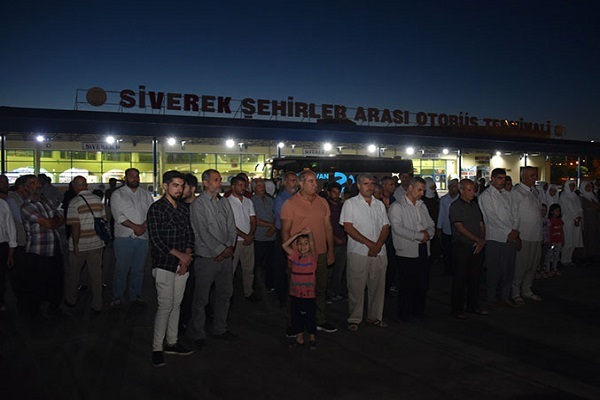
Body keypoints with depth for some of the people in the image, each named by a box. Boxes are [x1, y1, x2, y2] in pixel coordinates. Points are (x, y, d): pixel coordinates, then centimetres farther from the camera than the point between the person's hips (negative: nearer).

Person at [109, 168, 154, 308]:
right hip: (124, 238, -3)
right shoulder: (117, 194, 2)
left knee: (139, 269, 10)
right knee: (121, 269, 0)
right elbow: (118, 215, -9)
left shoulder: (146, 194, 14)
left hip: (143, 237, 4)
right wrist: (135, 226, -17)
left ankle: (136, 296, 21)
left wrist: (144, 226, -12)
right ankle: (117, 297, 13)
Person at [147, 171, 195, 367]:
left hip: (181, 264, 6)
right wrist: (180, 255, -14)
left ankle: (172, 343, 24)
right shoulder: (156, 208, -7)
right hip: (164, 264, -6)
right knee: (165, 306, -6)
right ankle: (157, 349, 6)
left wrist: (187, 258, -3)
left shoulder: (184, 209, 12)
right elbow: (156, 239, -14)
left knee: (176, 304, 12)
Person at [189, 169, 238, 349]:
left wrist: (230, 248, -4)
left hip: (225, 257, 7)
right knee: (201, 298, 3)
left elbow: (232, 228, 11)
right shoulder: (198, 204, -9)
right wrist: (221, 250, -14)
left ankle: (220, 329, 31)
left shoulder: (224, 202, 12)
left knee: (225, 294, 15)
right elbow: (203, 232, -15)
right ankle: (198, 334, 17)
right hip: (206, 258, -6)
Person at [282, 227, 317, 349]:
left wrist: (310, 234, -45)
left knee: (310, 316, 9)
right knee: (296, 316, 14)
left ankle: (312, 338, 29)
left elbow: (312, 245, -26)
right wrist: (298, 234, -20)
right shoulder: (295, 256, 0)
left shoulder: (312, 257, -7)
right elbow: (284, 245, -12)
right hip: (295, 294, 3)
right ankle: (299, 338, 31)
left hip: (309, 294, -3)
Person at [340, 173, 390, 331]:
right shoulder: (350, 203, 0)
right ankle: (354, 319, 12)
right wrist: (369, 243, -13)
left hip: (379, 253, 4)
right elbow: (348, 228, -9)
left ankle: (375, 317, 23)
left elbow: (386, 227, 9)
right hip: (358, 253, -4)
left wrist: (378, 245, -9)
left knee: (378, 286, 9)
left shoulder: (379, 204, 14)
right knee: (356, 287, 0)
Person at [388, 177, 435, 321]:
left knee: (423, 283, 11)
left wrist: (428, 233, -6)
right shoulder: (397, 206, -5)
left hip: (424, 251, 7)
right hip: (407, 252, -6)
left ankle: (419, 311, 26)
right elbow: (398, 228, -17)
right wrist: (419, 235, -14)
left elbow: (431, 225, 17)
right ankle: (404, 314, 13)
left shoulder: (422, 205, 17)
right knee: (407, 285, 0)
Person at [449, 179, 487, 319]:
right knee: (460, 277, 0)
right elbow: (460, 227, -14)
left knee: (475, 276, 11)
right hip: (462, 246, -6)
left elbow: (481, 224, 14)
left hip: (477, 246, 6)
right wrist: (478, 239, -13)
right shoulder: (455, 206, -7)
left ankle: (473, 305, 24)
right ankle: (457, 309, 9)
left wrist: (482, 241, -3)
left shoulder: (475, 205, 15)